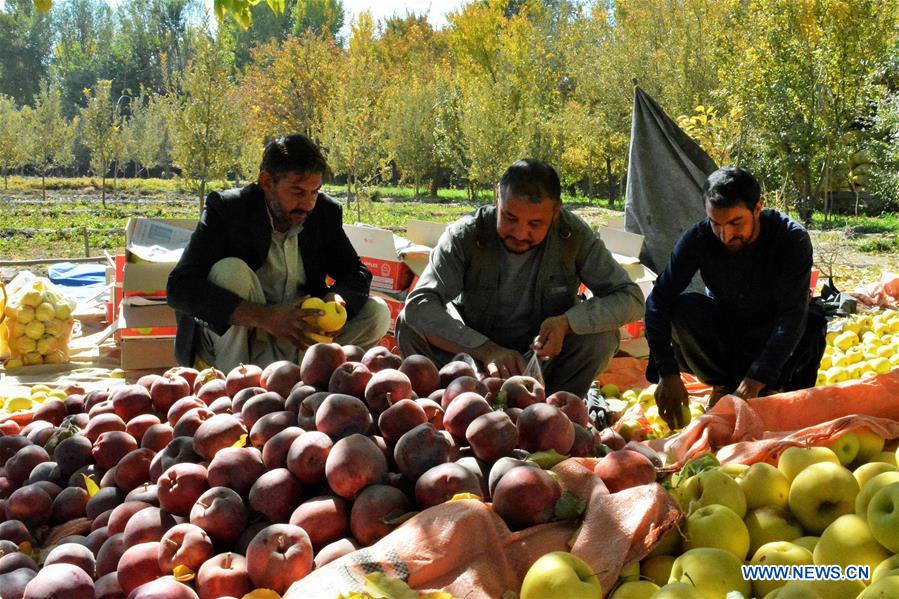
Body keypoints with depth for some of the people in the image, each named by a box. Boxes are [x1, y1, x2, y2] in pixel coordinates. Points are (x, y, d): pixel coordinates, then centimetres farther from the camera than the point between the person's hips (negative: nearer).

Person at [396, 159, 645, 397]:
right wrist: (486, 350, -41)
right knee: (410, 325, -25)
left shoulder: (574, 235, -17)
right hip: (474, 352, -1)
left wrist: (567, 322, -33)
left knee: (602, 336, -26)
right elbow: (419, 304, -30)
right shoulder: (465, 235, -20)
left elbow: (631, 298, -16)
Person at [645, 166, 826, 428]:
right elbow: (658, 301, -23)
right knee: (683, 310, -30)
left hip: (770, 336, -1)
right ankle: (723, 387, -10)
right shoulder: (698, 238, -22)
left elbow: (792, 314, -33)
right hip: (722, 329, 1)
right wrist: (667, 374, -32)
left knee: (813, 326, -33)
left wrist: (756, 379, -44)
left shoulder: (793, 239, -26)